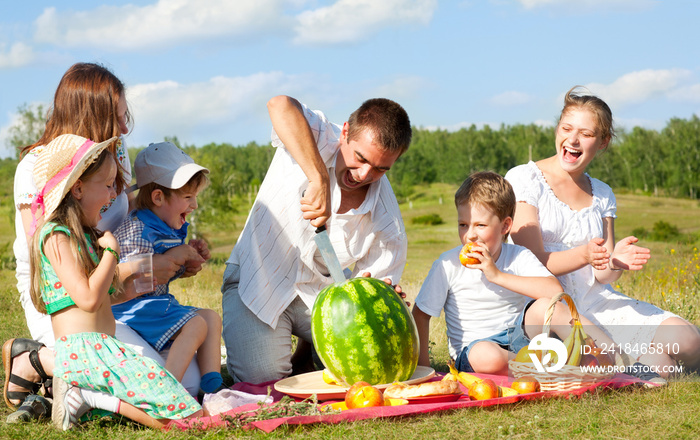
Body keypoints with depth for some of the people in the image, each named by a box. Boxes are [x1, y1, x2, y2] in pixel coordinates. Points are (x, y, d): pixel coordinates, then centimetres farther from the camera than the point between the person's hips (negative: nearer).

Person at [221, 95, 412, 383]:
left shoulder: (388, 227, -17)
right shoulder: (317, 140, -24)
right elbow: (280, 106, -47)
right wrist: (318, 179, -55)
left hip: (321, 292, 3)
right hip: (258, 280, -3)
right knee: (263, 376, -21)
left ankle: (307, 348, 18)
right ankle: (236, 342, 15)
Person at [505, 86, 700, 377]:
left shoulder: (602, 195, 15)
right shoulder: (524, 179, -3)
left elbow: (601, 276, 8)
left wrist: (616, 261, -16)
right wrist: (584, 255, -29)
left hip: (596, 302, 5)